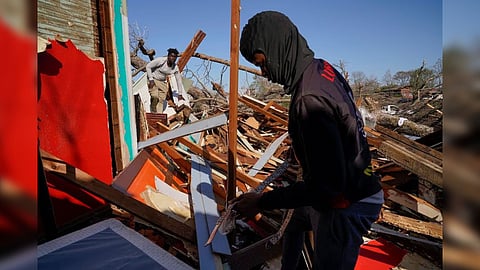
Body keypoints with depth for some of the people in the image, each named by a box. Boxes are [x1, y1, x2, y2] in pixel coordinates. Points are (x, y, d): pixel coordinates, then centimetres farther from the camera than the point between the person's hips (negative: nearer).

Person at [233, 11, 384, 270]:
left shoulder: (310, 100, -34)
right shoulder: (321, 67, -4)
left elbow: (327, 185, -31)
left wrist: (262, 202, -25)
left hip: (345, 206, -10)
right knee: (294, 228, 32)